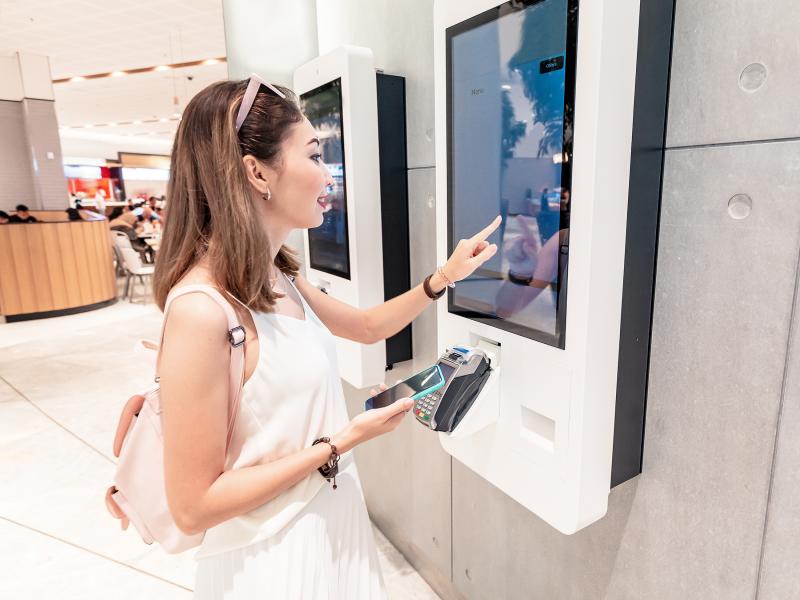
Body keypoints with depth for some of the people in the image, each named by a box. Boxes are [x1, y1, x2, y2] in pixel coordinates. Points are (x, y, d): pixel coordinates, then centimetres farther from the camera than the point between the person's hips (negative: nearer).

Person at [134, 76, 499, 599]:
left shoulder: (277, 278, -2)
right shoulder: (202, 310, -28)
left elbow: (368, 326, 14)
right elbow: (194, 507, -23)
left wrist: (443, 277, 5)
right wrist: (339, 444, -22)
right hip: (271, 556, -7)